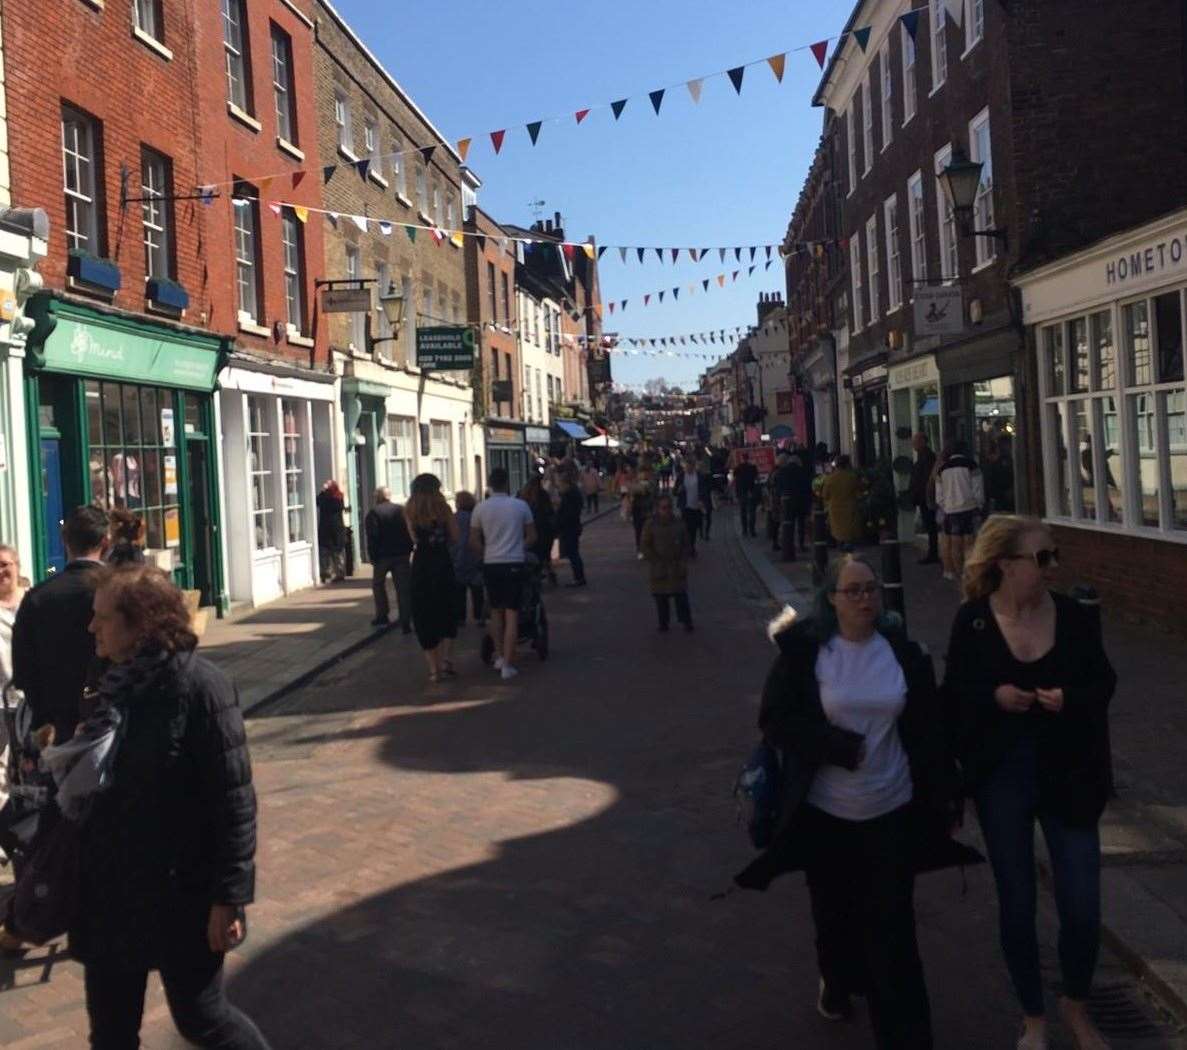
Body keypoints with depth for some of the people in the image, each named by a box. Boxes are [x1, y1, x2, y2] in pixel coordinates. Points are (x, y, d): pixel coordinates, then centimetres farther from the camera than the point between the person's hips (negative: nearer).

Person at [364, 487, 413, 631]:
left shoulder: (373, 513, -5)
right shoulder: (401, 510, 7)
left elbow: (372, 538, -12)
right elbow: (410, 533, 5)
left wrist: (373, 557, -8)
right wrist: (408, 550, 8)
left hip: (383, 555, -3)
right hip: (402, 555, 3)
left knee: (378, 584, 19)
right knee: (403, 589, 2)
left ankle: (382, 615, 15)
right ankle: (406, 622, -4)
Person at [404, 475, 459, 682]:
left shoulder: (410, 511, -1)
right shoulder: (443, 508, -2)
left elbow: (414, 538, 1)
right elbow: (454, 538, 0)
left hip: (421, 566, 0)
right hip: (443, 562, 0)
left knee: (424, 617, 8)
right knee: (447, 613, 15)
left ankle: (434, 668, 8)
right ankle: (444, 659, 0)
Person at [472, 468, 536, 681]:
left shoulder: (481, 508, -2)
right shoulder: (520, 506, -2)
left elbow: (474, 541, 0)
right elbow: (532, 537, 3)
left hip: (491, 565, 2)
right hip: (515, 563, -1)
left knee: (496, 611, 19)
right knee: (512, 614, -1)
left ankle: (499, 656, 21)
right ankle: (507, 665, -4)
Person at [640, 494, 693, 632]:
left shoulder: (679, 525, 4)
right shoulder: (650, 526, -2)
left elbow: (687, 545, 9)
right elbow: (646, 547, -3)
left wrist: (683, 561, -4)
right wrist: (656, 561, -11)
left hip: (678, 568, 1)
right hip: (659, 569, -1)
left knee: (681, 595, -1)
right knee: (661, 597, 4)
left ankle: (686, 621, 8)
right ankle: (663, 622, 15)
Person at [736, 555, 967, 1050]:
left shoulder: (904, 651, -3)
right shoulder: (805, 651, -9)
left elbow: (928, 729, 1)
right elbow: (775, 720, -10)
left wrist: (945, 798, 1)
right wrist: (843, 747, -17)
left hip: (893, 810, 0)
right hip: (825, 812, 0)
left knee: (892, 924, 1)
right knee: (835, 911, 19)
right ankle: (838, 982, 47)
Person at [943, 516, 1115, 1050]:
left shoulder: (1073, 616, -7)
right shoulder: (973, 621, -9)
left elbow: (1104, 682, 3)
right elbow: (955, 696, -1)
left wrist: (1072, 698, -17)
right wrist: (994, 696, -20)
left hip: (1067, 776, 1)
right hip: (1002, 777, -1)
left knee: (1082, 908, 2)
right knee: (1016, 905, 11)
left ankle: (1076, 1006, 33)